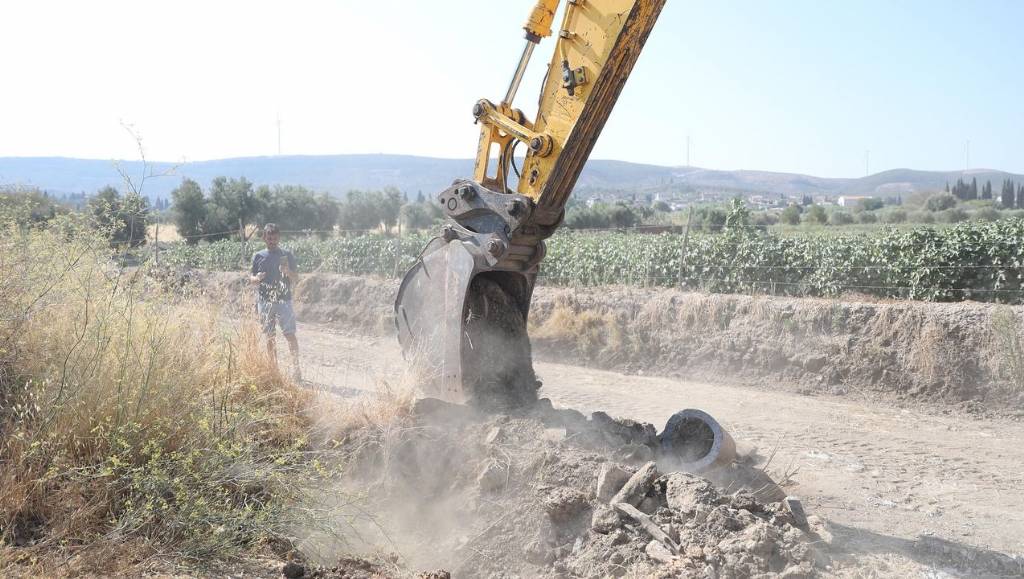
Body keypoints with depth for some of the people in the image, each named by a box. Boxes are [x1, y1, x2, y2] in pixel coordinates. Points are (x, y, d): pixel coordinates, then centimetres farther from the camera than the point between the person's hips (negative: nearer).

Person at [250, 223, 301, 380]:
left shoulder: (287, 255, 3)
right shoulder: (258, 257, 7)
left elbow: (296, 279, 4)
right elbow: (251, 277, 11)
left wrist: (288, 272, -18)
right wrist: (256, 279, -12)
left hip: (283, 300, -2)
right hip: (265, 301, 2)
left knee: (290, 334, -8)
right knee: (270, 337, 7)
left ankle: (295, 366, -3)